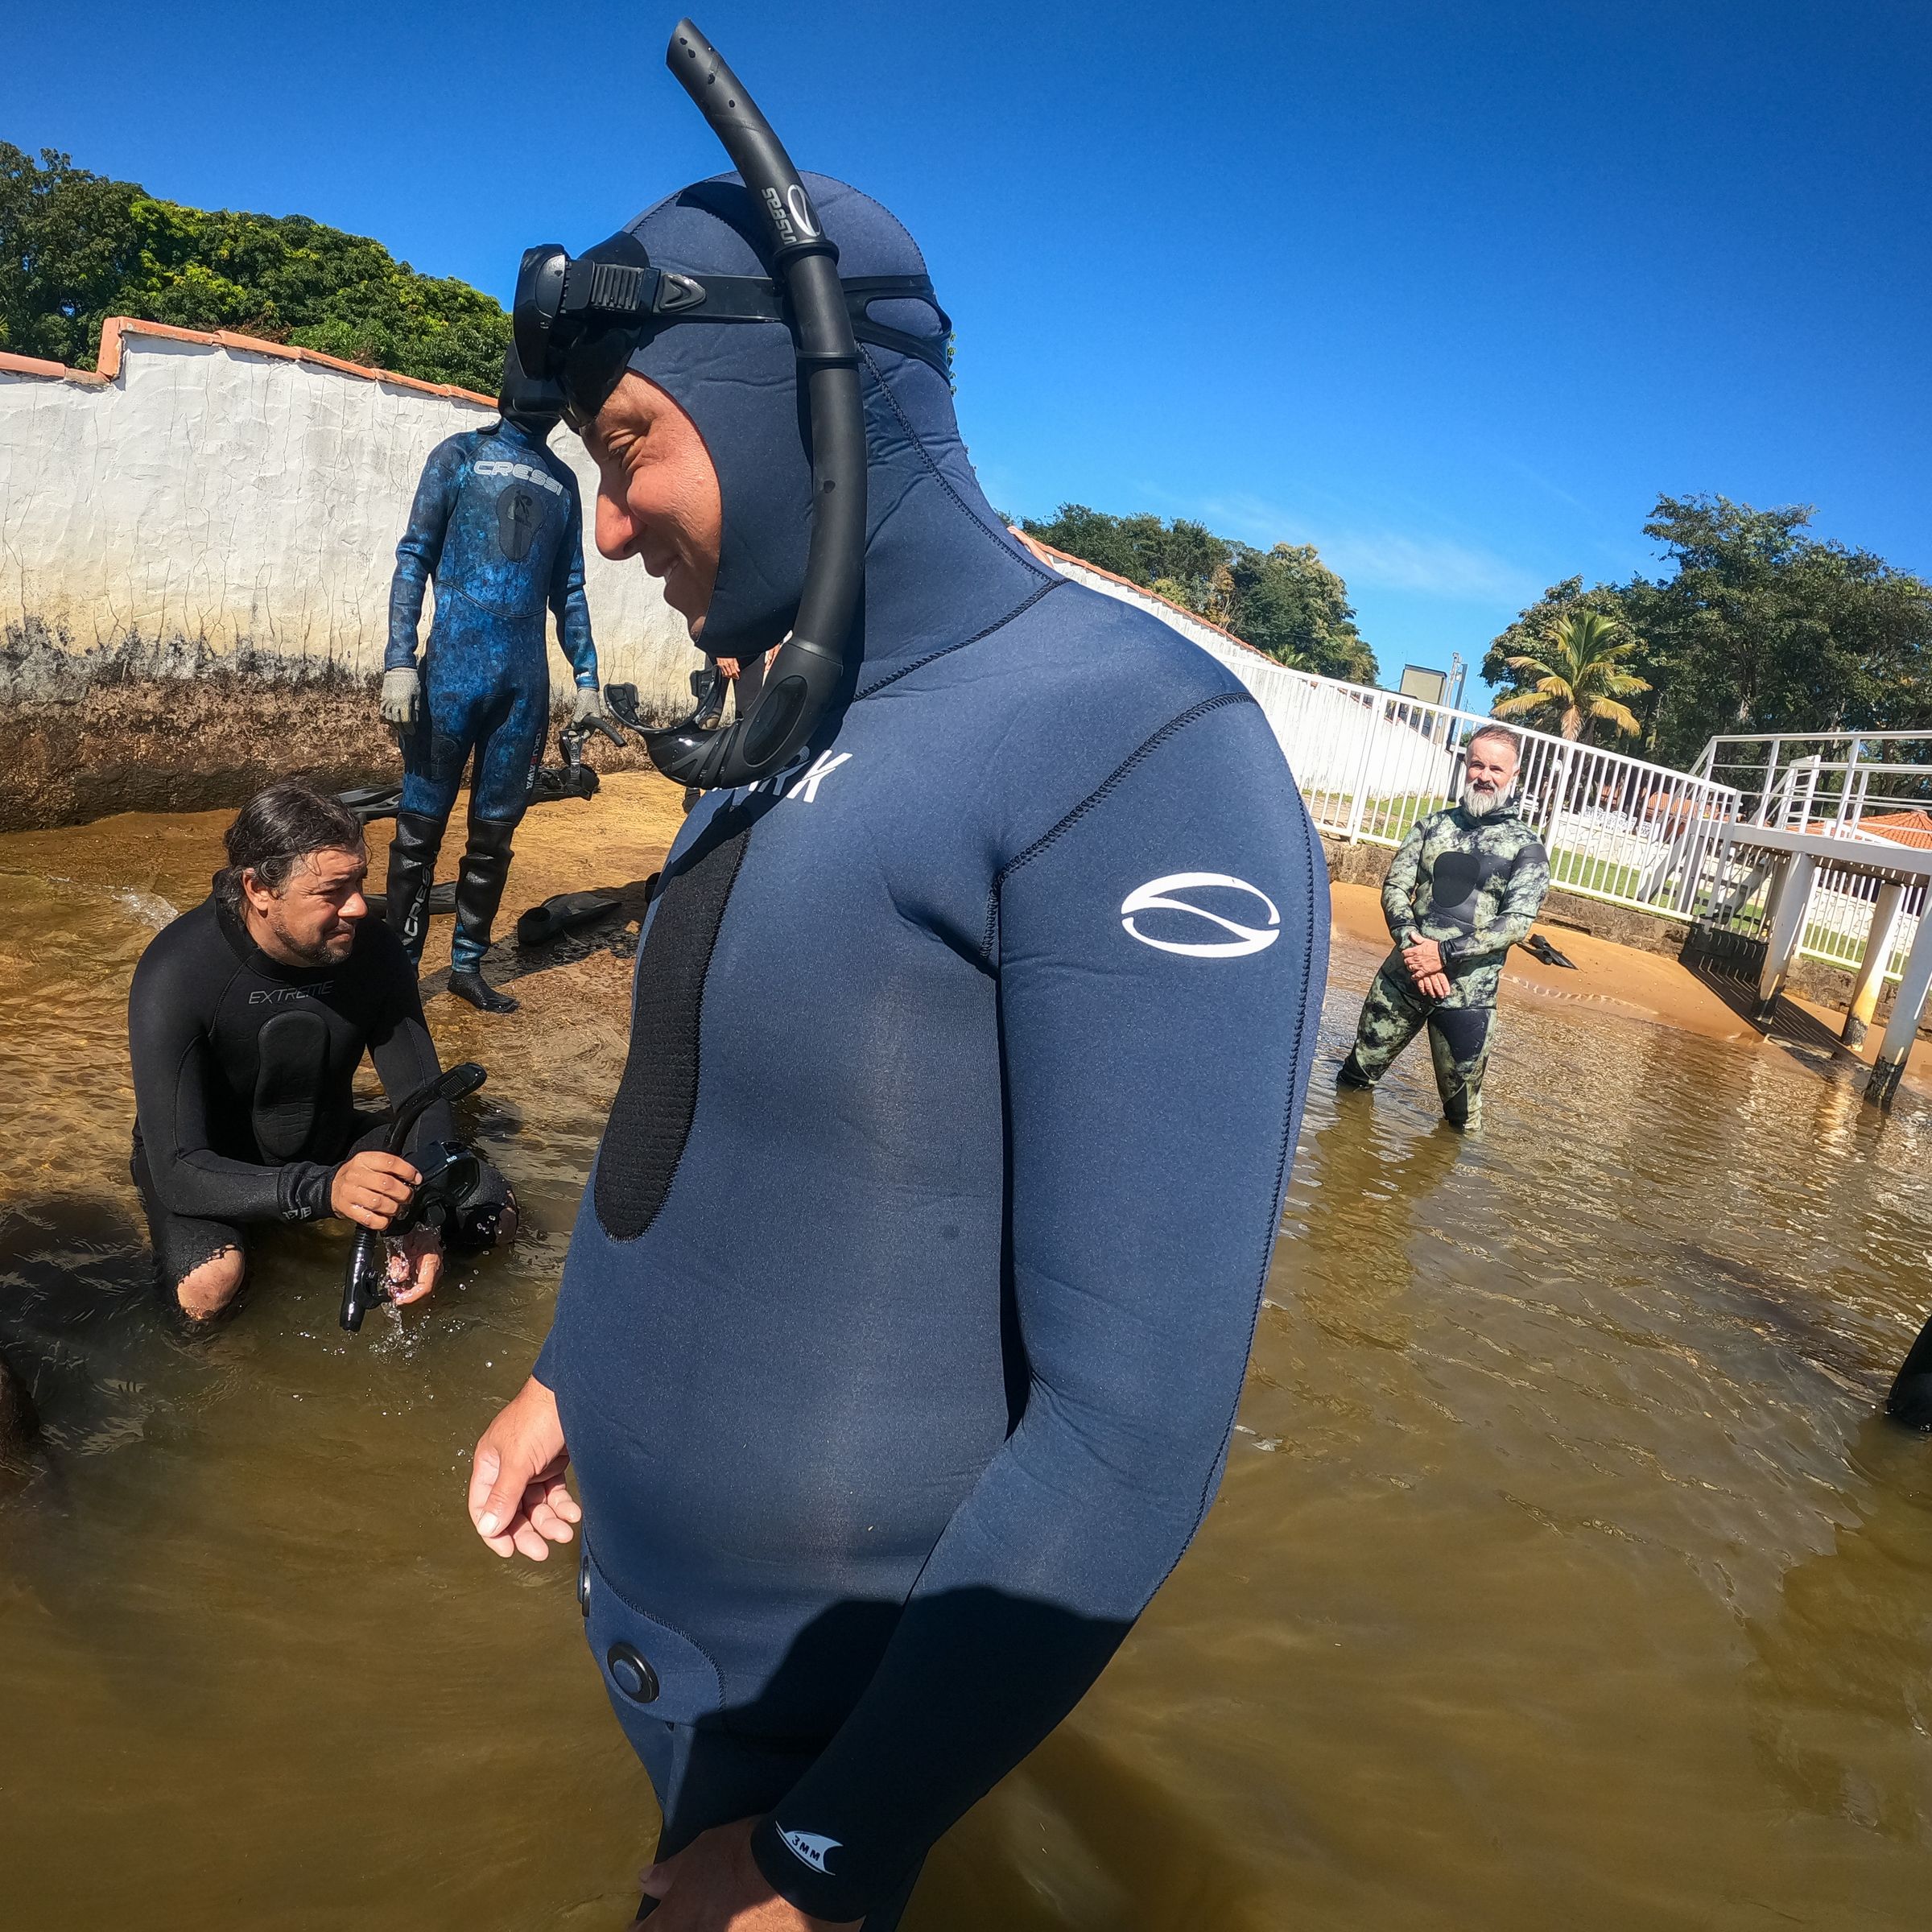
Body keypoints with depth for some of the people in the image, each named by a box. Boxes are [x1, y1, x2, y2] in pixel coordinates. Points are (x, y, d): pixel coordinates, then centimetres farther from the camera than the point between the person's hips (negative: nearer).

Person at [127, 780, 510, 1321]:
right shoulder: (176, 973, -30)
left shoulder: (374, 948, -19)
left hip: (327, 1143, 3)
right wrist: (324, 1189, -52)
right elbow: (178, 1173, -34)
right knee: (211, 1283, -34)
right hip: (209, 1165, -3)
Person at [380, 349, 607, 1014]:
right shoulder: (460, 454, 6)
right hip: (453, 668, -3)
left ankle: (468, 964, 18)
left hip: (526, 680, 4)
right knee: (422, 826, -1)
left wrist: (587, 675, 11)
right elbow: (414, 557, 1)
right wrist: (399, 660, -10)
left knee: (495, 831, 8)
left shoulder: (563, 480, 17)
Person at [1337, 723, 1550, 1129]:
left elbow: (1518, 922, -10)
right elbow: (1394, 888, 2)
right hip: (1402, 976, 3)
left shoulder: (1525, 846, -1)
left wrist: (1445, 953, -18)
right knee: (1354, 1077, 14)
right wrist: (1413, 947, -14)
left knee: (1461, 1113, 7)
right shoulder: (1433, 825, 8)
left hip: (1468, 991, -3)